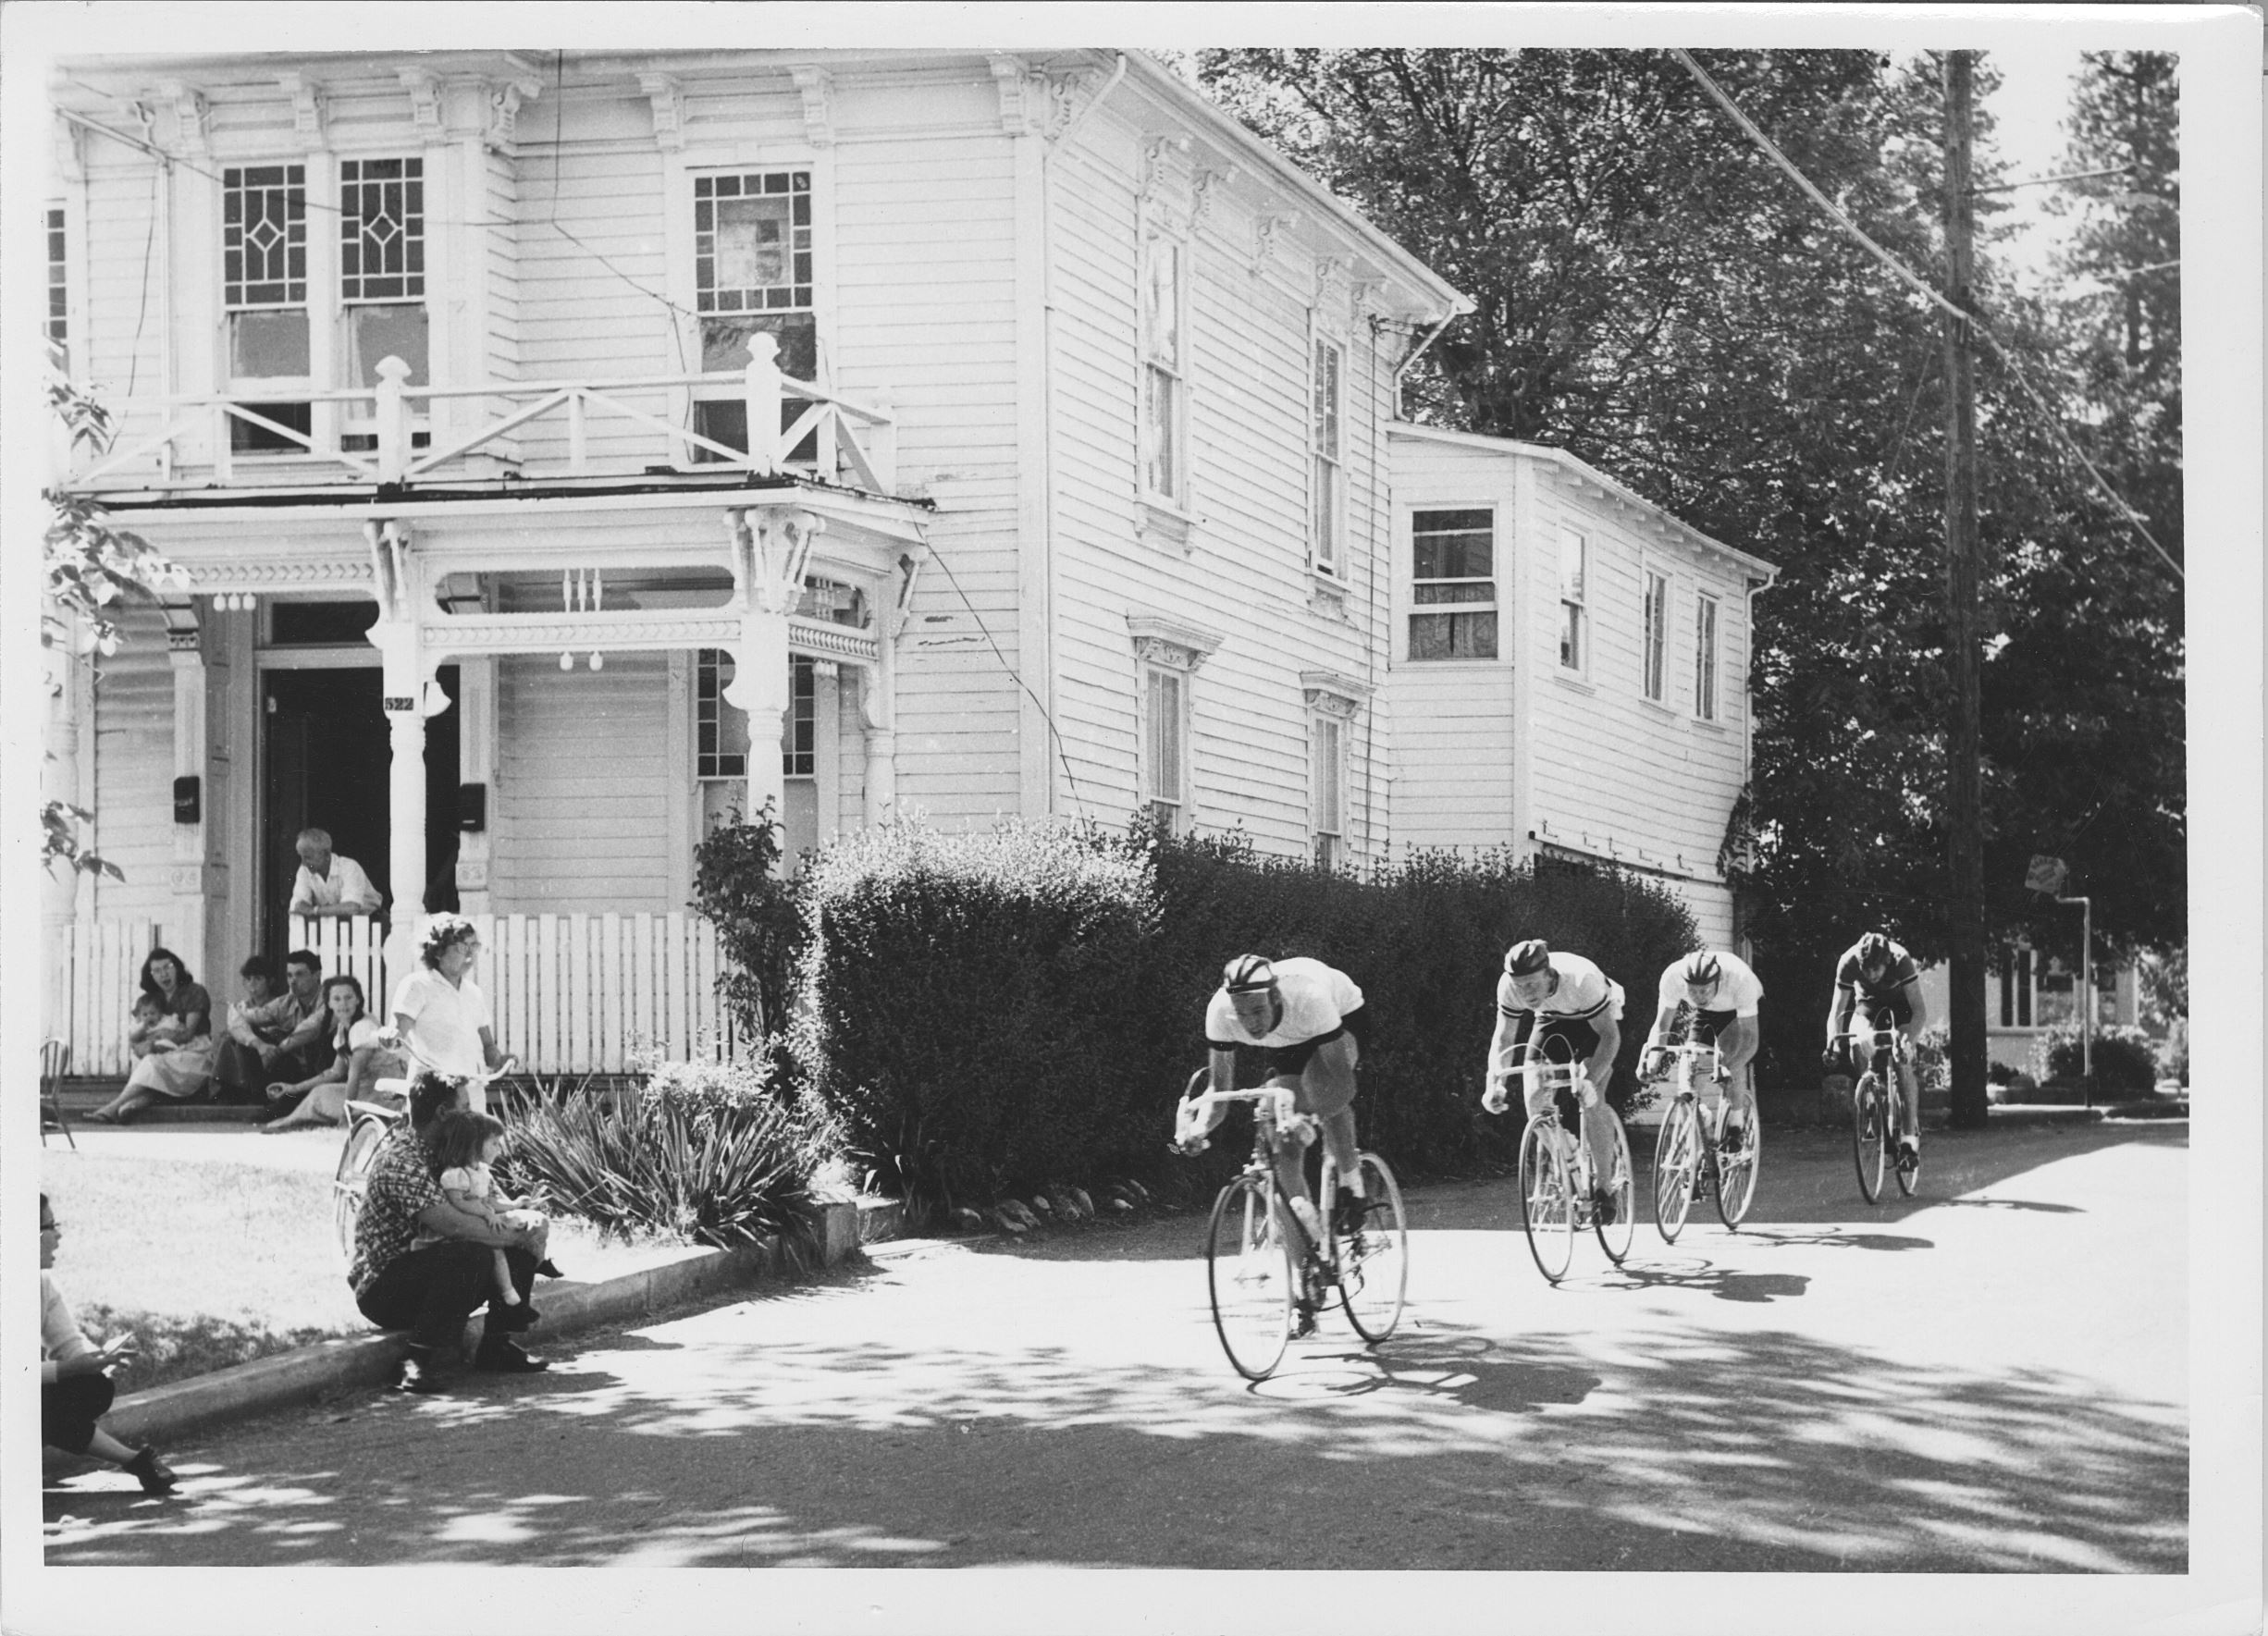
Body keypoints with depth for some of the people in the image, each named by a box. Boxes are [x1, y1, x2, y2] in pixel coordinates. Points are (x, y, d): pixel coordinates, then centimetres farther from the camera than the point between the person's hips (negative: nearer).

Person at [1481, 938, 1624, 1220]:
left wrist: (1591, 1082, -51)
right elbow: (1503, 1038, -20)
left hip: (1598, 1018, -4)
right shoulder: (1508, 986, -29)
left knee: (1589, 1100, -21)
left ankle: (1601, 1188, -8)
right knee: (1535, 1096, -15)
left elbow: (1609, 1035, -38)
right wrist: (1495, 1085, -35)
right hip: (1551, 1018, 4)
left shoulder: (1582, 979, -41)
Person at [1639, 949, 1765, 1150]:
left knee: (1731, 1063, -24)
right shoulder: (1672, 977, -35)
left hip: (1737, 1012, -3)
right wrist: (1654, 1057, -45)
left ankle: (1736, 1126, -9)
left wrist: (1729, 1066, -56)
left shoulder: (1741, 979, -42)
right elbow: (1662, 1024, -27)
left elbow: (1748, 1035, -40)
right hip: (1702, 1014, 3)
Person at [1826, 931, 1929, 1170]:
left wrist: (1908, 1040, -48)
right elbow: (1837, 1010, -25)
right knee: (1858, 1044, -27)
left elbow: (1920, 1009, -33)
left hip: (1901, 1003, -2)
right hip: (1868, 1002, 2)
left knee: (1903, 1062, -20)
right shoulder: (1848, 963, -30)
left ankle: (1911, 1136, -17)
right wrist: (1832, 1045, -39)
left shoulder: (1901, 960, -35)